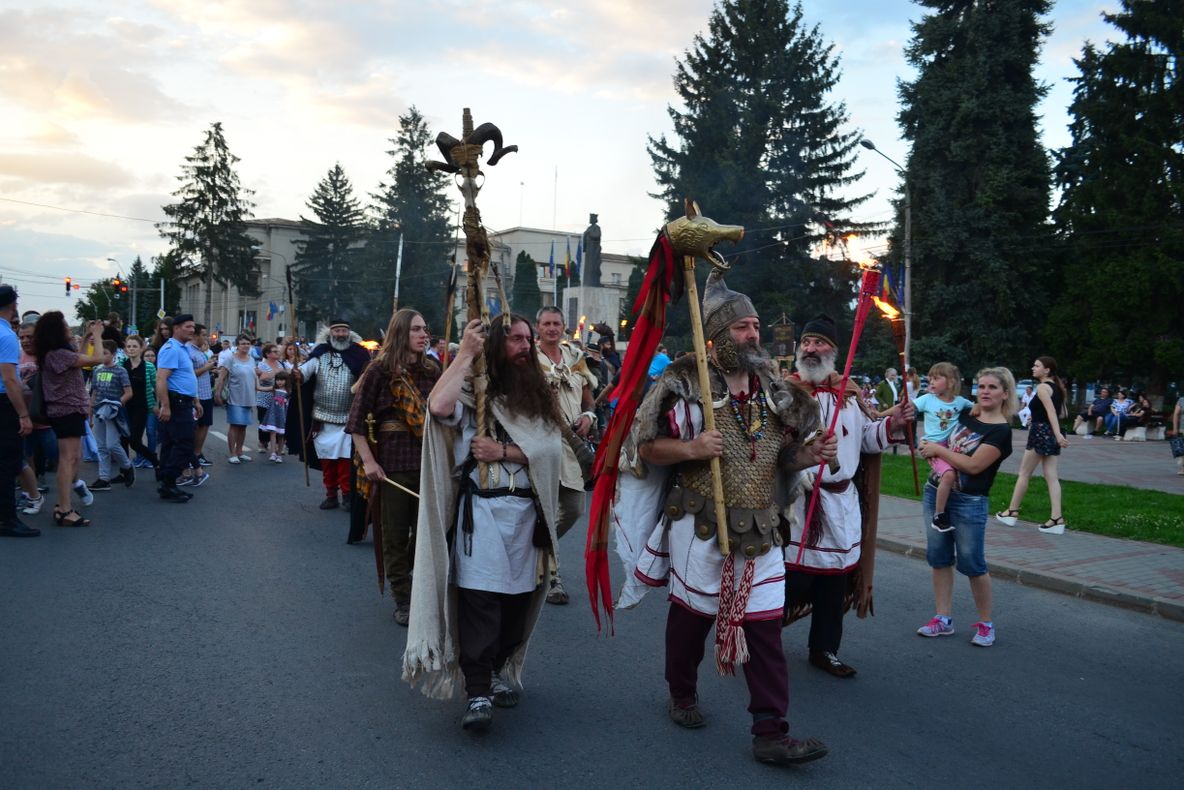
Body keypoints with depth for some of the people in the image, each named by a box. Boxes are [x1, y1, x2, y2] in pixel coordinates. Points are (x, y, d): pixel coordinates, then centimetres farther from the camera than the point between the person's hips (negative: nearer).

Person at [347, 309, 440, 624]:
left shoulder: (431, 369, 8)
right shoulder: (380, 370, -5)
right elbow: (357, 419, -5)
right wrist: (368, 461, -12)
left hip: (429, 461, 4)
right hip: (393, 464, -4)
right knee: (395, 535, 5)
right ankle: (403, 601, 17)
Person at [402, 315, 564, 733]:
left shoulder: (537, 393, 12)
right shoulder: (474, 388, -2)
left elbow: (552, 447, 0)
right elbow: (439, 407, -24)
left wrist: (503, 452, -14)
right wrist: (465, 354, -18)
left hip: (527, 513, 5)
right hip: (482, 512, -5)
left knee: (518, 598, 11)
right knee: (479, 600, -8)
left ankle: (497, 672, 30)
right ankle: (477, 693, -1)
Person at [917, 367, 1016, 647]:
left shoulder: (1001, 431, -12)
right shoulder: (965, 416, 8)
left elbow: (973, 465, -20)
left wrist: (938, 450, -13)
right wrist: (928, 447, 0)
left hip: (969, 502, -7)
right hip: (937, 492, 7)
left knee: (972, 564, 0)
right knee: (939, 558, 9)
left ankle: (986, 624, 16)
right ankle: (943, 619, 18)